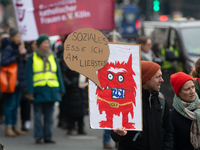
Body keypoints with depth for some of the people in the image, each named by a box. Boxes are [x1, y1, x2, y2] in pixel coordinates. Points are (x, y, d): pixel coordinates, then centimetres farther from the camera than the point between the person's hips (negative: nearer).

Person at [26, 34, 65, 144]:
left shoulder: (53, 57, 13)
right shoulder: (32, 58, 3)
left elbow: (58, 73, 14)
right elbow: (29, 75, -1)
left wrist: (61, 90, 8)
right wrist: (30, 91, -10)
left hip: (51, 90, 3)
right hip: (38, 90, -3)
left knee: (49, 116, 6)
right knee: (38, 115, -2)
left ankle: (48, 137, 11)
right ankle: (38, 137, 3)